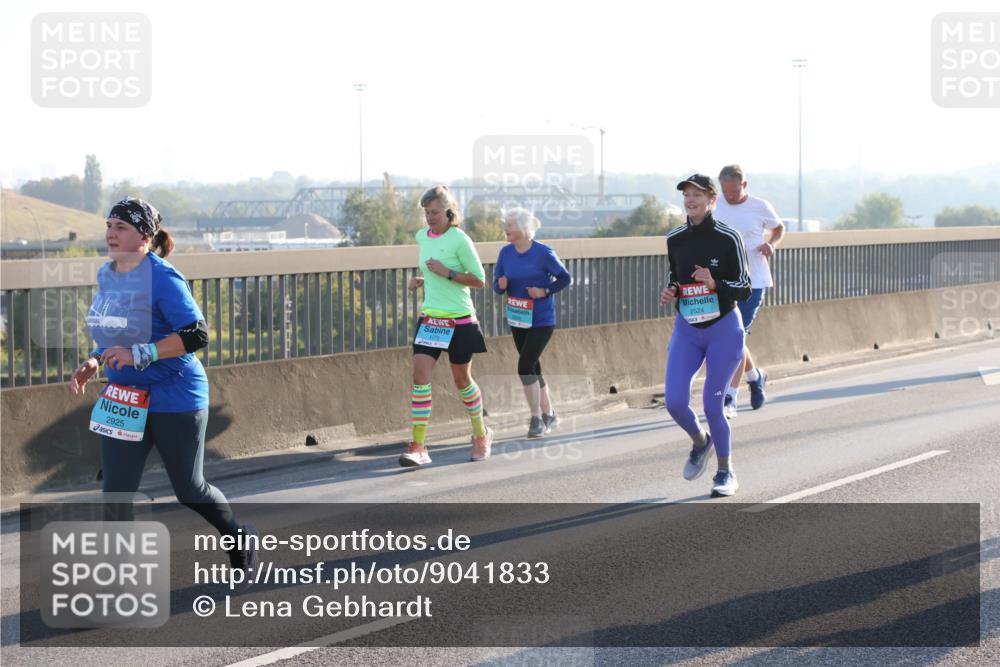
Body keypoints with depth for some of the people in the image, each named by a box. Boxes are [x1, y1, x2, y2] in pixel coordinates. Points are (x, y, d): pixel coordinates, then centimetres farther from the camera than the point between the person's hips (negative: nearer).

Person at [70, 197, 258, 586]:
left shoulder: (163, 278, -18)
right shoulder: (106, 276, 6)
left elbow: (196, 335, -24)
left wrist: (139, 355, -31)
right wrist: (94, 363, 4)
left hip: (175, 399, -6)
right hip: (124, 399, 6)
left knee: (190, 490, 9)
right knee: (116, 494, -2)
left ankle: (240, 541, 37)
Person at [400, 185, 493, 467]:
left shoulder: (459, 239, -12)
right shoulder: (421, 237, 8)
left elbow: (480, 281, -10)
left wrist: (447, 273, -20)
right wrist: (421, 281, 5)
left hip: (459, 319, -5)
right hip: (429, 317, 5)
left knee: (462, 379, 8)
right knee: (420, 375, -10)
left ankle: (481, 434, 32)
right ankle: (417, 446, -13)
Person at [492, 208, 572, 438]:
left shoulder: (543, 252, -13)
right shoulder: (506, 253, 1)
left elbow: (565, 278, -4)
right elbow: (496, 284, 7)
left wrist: (545, 291, -17)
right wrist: (500, 285, -16)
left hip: (541, 321, -6)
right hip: (518, 320, 6)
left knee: (525, 366, -15)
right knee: (533, 368, 13)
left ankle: (537, 418, -4)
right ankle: (549, 416, 27)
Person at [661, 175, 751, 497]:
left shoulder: (728, 238, -12)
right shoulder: (675, 239, 2)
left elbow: (744, 290, -9)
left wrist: (715, 284, -27)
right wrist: (669, 292, -5)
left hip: (724, 330, -4)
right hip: (686, 329, 4)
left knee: (712, 405, -4)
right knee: (675, 402, -8)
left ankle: (726, 472, 17)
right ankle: (700, 442, 25)